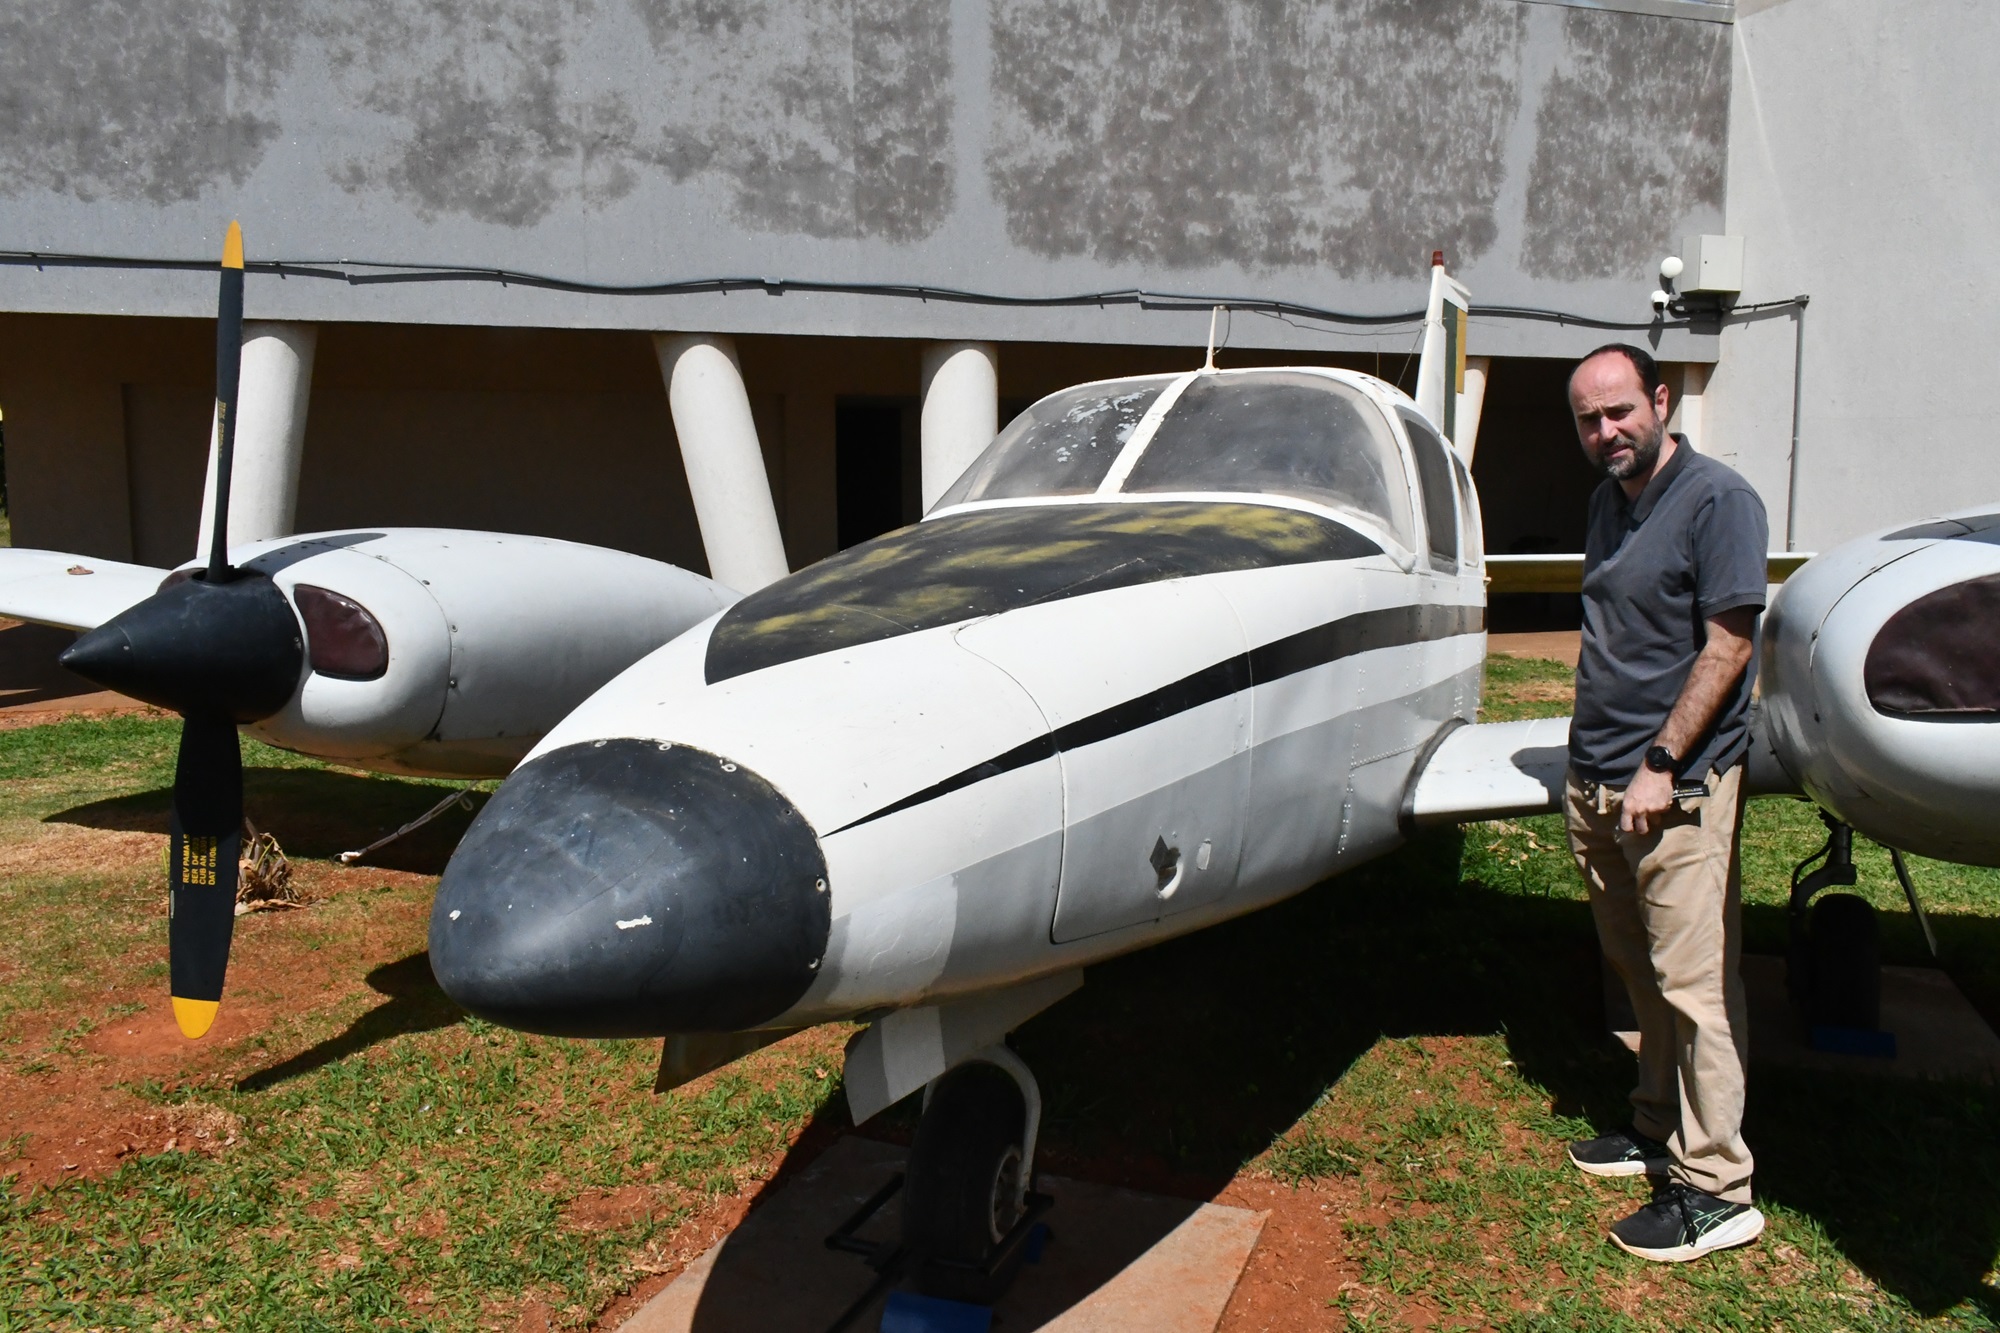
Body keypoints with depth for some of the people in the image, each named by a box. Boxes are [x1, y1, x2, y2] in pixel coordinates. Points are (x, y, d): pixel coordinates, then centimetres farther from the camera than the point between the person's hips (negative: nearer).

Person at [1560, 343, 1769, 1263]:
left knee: (1693, 982, -3)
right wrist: (1590, 759, 16)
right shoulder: (1609, 501, 14)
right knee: (1640, 971, 16)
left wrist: (1660, 765, -18)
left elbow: (1729, 646, -15)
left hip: (1677, 786, -8)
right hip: (1597, 781, 8)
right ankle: (1660, 1127, 31)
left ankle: (1714, 1191, 6)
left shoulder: (1717, 500, -10)